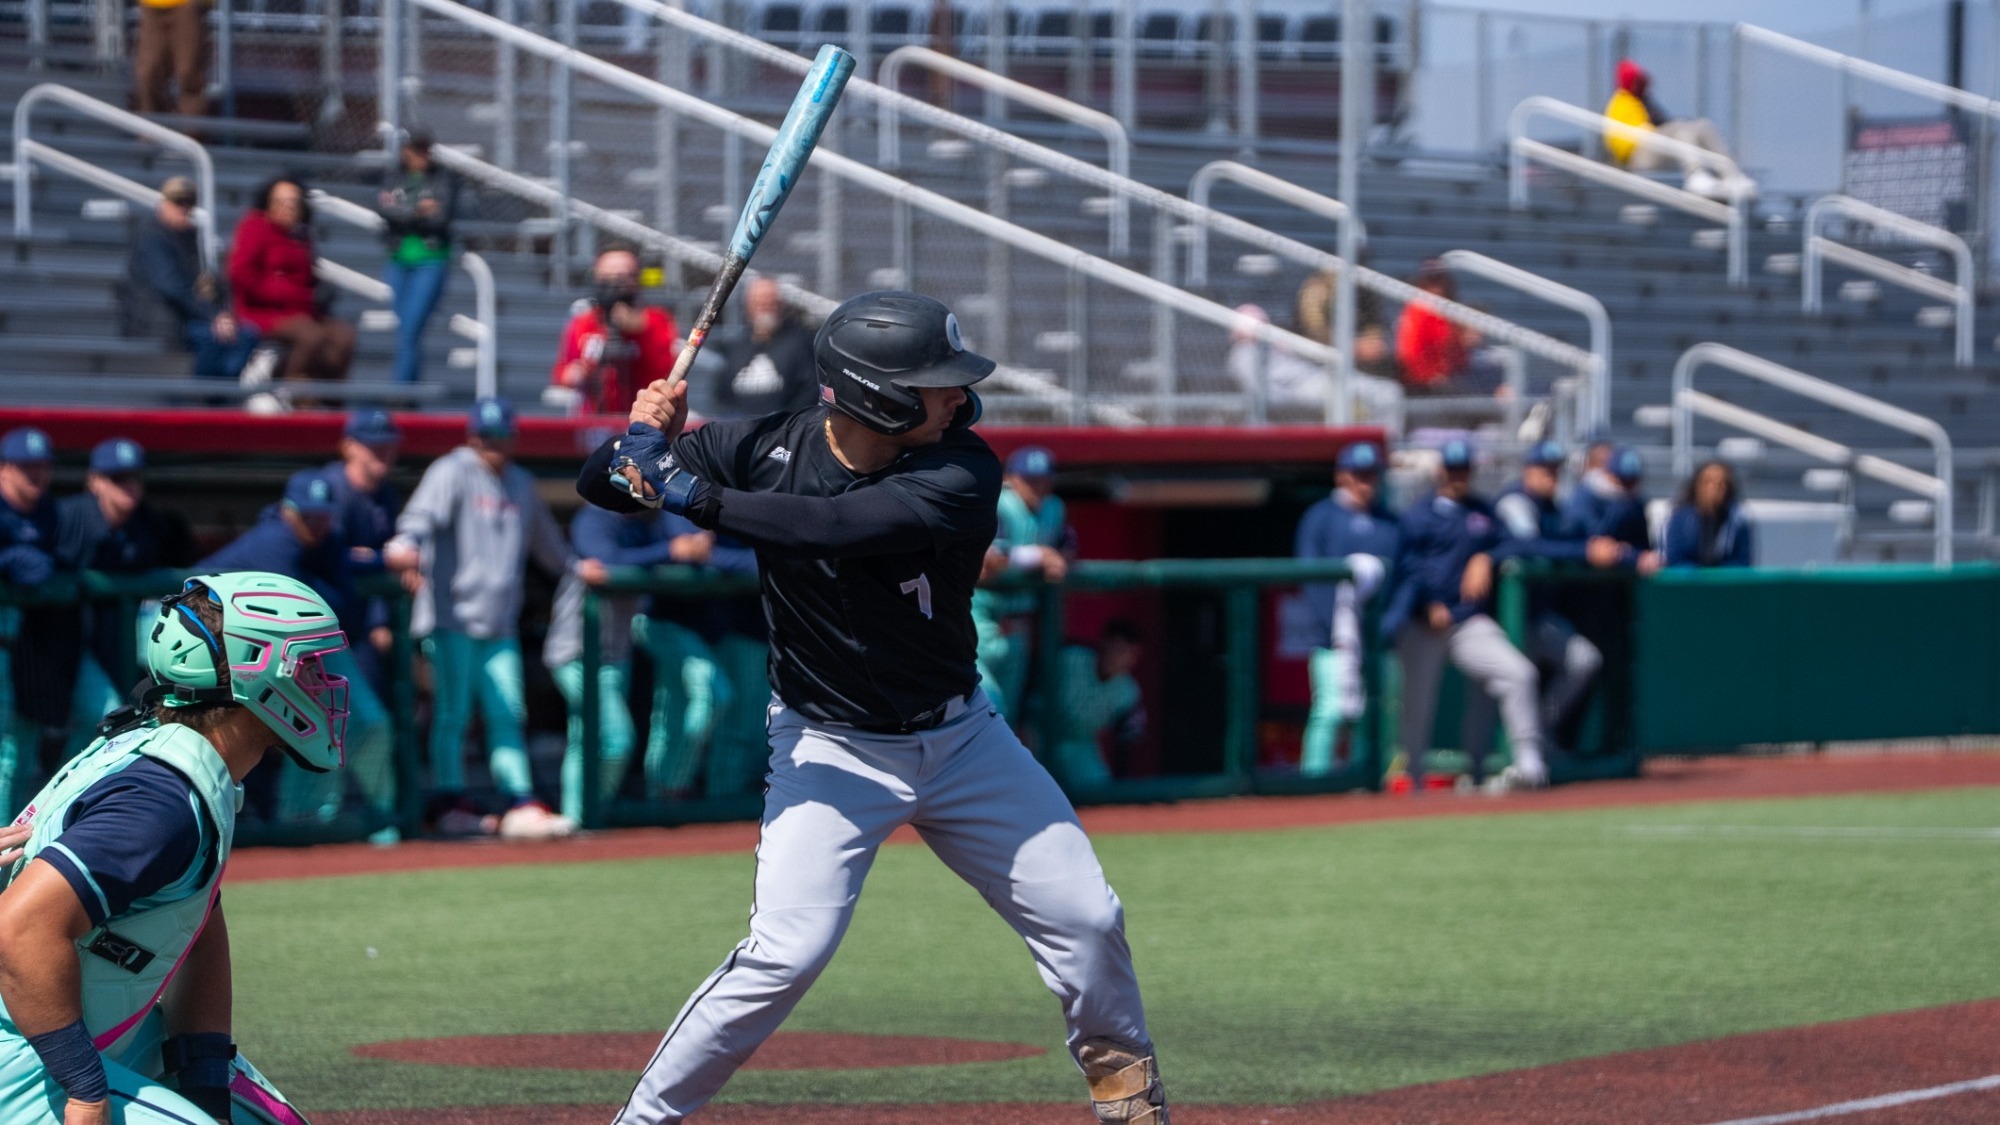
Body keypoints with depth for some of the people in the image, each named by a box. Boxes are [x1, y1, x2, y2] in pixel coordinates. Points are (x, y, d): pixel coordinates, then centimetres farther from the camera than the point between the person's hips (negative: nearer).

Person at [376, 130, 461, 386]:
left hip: (431, 261, -4)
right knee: (403, 331, 7)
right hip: (400, 261, 4)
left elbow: (442, 218, -11)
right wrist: (418, 211, -15)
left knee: (410, 331, -13)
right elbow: (382, 208, -7)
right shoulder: (395, 177, 9)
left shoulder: (445, 178, 0)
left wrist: (401, 212, -9)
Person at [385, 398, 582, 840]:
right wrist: (405, 549, -41)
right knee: (452, 712, -4)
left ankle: (521, 804, 5)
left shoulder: (521, 484, 17)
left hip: (499, 622, 6)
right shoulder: (452, 472, -5)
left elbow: (545, 540, 34)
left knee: (508, 713, 4)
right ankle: (449, 801, 2)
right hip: (452, 616, -6)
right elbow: (423, 514, -23)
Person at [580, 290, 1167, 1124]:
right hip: (829, 749, -2)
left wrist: (687, 491, -41)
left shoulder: (962, 474, -21)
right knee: (785, 954, -18)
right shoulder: (768, 451, -17)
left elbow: (837, 528, -37)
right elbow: (601, 485, -12)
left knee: (1086, 921, 4)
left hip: (959, 737, 2)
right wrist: (644, 436, -35)